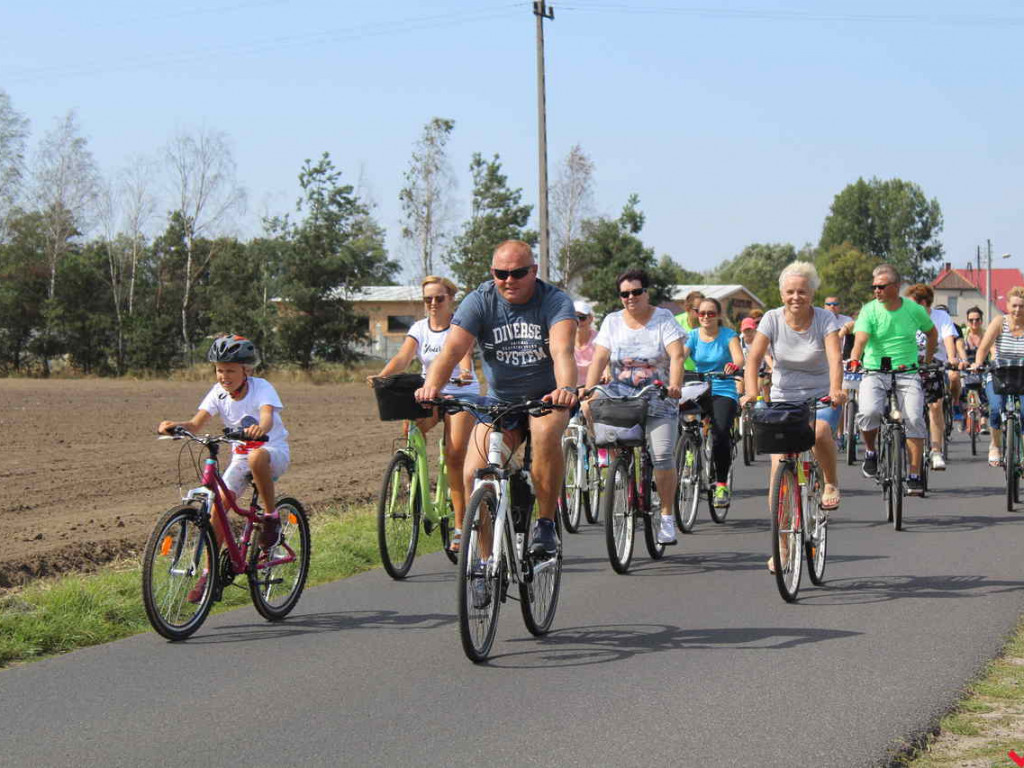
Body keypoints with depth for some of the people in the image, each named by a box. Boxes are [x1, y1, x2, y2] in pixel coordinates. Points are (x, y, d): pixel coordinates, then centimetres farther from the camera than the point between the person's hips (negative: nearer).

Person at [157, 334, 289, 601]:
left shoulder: (262, 388, -17)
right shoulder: (219, 392, -5)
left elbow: (268, 416, -36)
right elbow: (196, 423, -16)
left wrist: (260, 429, -60)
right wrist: (175, 426, -38)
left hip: (273, 450, -5)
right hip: (241, 455, 5)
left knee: (256, 457, -40)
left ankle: (271, 517, -18)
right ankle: (210, 572, -4)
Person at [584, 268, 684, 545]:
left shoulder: (664, 318, 0)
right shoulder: (612, 321, 8)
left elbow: (676, 355, -12)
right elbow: (599, 358, 0)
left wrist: (675, 385, -30)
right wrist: (588, 390, -15)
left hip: (659, 401, -2)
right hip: (623, 398, 2)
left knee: (662, 456, -12)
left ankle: (667, 516, -1)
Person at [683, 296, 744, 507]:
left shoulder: (728, 335, -1)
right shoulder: (692, 336, 5)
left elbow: (739, 357, -17)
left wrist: (734, 365, -42)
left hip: (724, 392, -3)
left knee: (720, 434, -23)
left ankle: (722, 485, -10)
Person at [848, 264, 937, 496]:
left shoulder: (914, 310, 2)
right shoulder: (869, 310, -4)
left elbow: (932, 333, 22)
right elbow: (860, 340, -19)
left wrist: (927, 361, 16)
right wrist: (854, 361, -38)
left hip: (907, 374, 1)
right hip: (874, 374, -1)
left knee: (914, 419, -17)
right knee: (869, 411, -27)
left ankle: (914, 475, -7)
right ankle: (870, 451, 3)